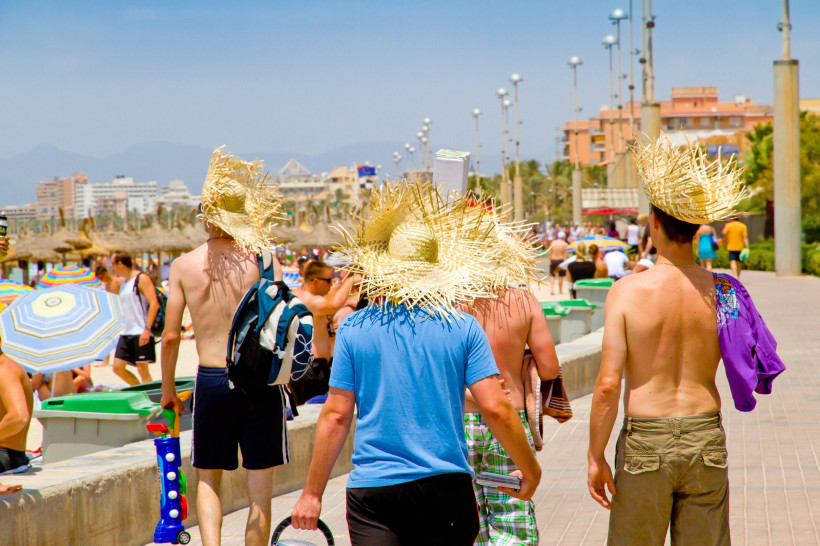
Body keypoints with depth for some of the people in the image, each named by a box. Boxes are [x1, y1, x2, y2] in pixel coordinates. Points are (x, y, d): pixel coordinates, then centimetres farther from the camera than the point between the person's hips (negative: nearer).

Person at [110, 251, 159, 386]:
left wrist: (147, 329, -23)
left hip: (141, 334, -9)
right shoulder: (123, 282, 18)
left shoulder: (142, 279, -9)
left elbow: (154, 304, -18)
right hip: (126, 333, 9)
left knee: (142, 369, -7)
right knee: (118, 367, 4)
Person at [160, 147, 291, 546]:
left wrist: (167, 391, 12)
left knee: (208, 479, 16)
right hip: (261, 380, -1)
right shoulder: (264, 260, -4)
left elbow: (170, 337, 1)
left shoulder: (184, 265, 0)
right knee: (259, 487, 8)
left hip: (211, 380, 1)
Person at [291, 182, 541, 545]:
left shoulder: (354, 329, -1)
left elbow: (335, 416, -2)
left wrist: (312, 494, 6)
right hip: (445, 485, 1)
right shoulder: (462, 328, -2)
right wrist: (530, 470, 8)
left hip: (372, 489, -1)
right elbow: (495, 409, -6)